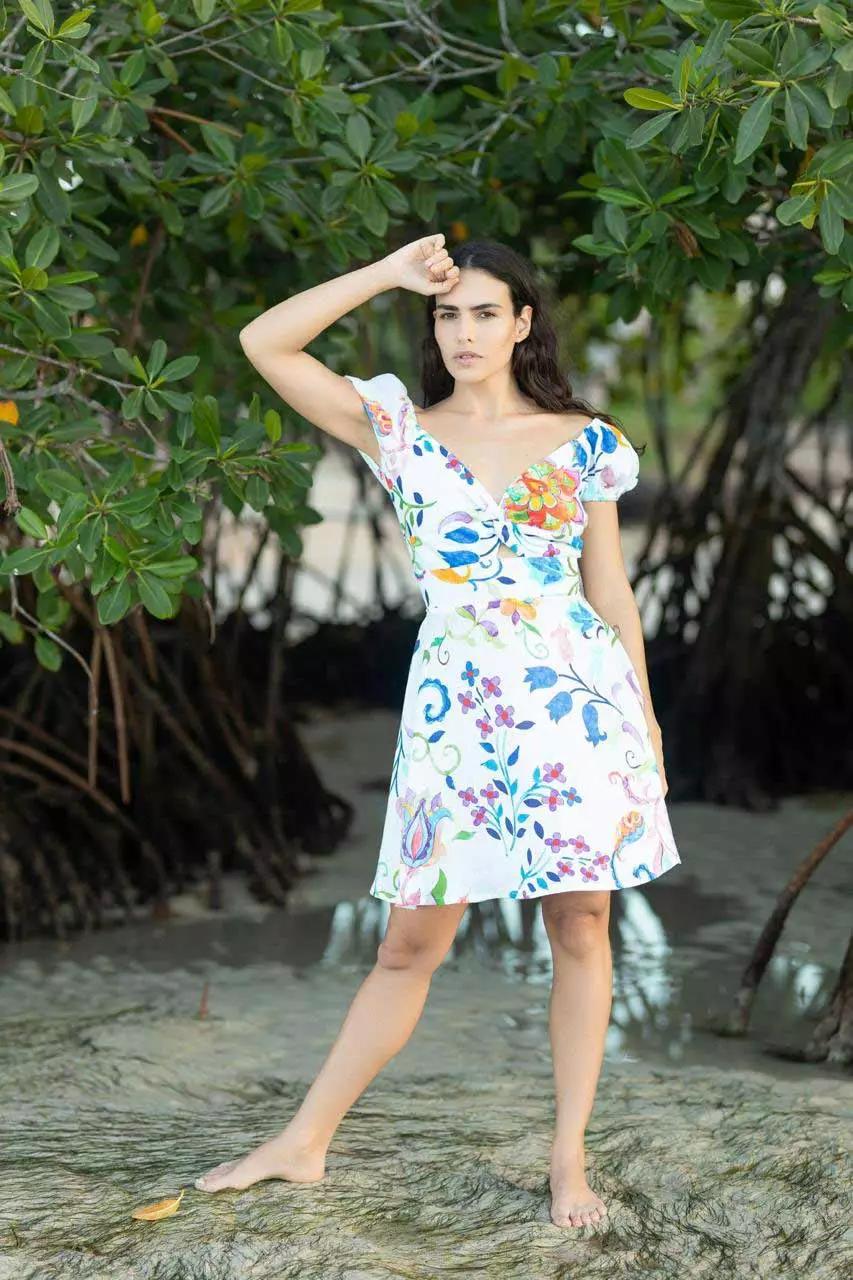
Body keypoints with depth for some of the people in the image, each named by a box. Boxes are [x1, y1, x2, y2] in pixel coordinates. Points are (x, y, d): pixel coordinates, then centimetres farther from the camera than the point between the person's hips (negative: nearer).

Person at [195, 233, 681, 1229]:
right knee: (413, 941, 4)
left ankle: (570, 1158, 14)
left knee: (581, 931, 3)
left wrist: (648, 724, 8)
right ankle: (304, 1143, 16)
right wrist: (390, 274, -3)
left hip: (578, 698, 0)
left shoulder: (583, 442, 7)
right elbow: (264, 342, -3)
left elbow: (610, 591, 10)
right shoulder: (398, 429, 6)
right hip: (455, 706, 0)